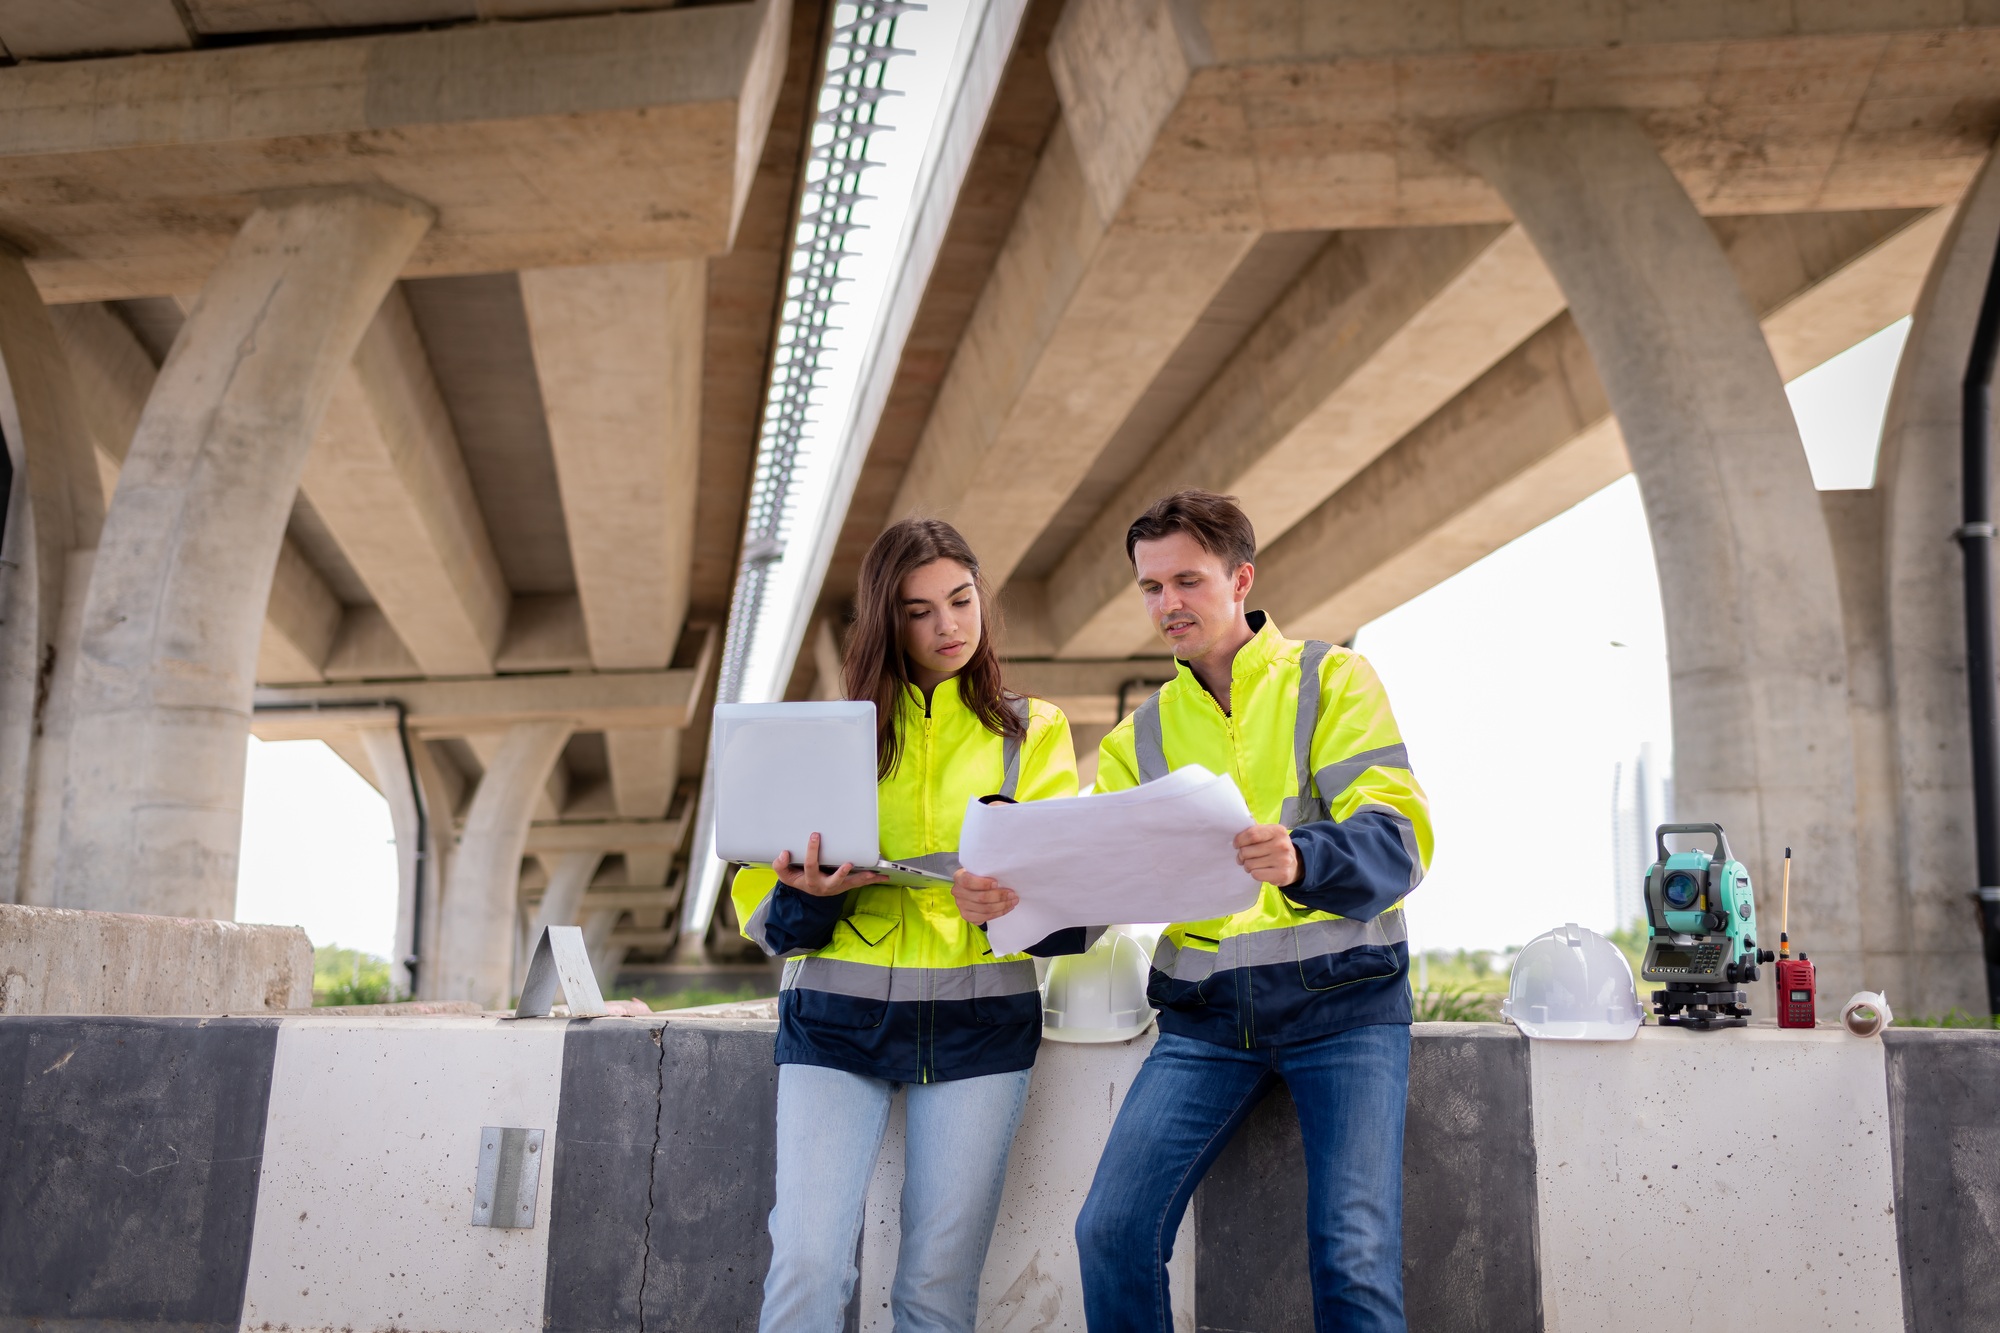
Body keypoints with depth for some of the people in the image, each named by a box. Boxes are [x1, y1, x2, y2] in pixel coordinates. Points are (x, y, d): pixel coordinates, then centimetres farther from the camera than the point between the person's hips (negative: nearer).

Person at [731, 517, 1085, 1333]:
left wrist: (1015, 905, -23)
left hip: (979, 1020, 0)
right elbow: (767, 916, 7)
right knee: (807, 1266, -12)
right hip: (839, 1016, 0)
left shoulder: (1031, 731, 10)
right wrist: (808, 894, -16)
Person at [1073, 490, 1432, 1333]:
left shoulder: (1330, 679, 5)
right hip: (1206, 1010, 3)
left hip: (1340, 995, -3)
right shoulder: (1139, 737, 17)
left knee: (1354, 1258, -14)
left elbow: (1396, 839, -10)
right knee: (1112, 1230, -11)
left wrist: (1301, 861, -32)